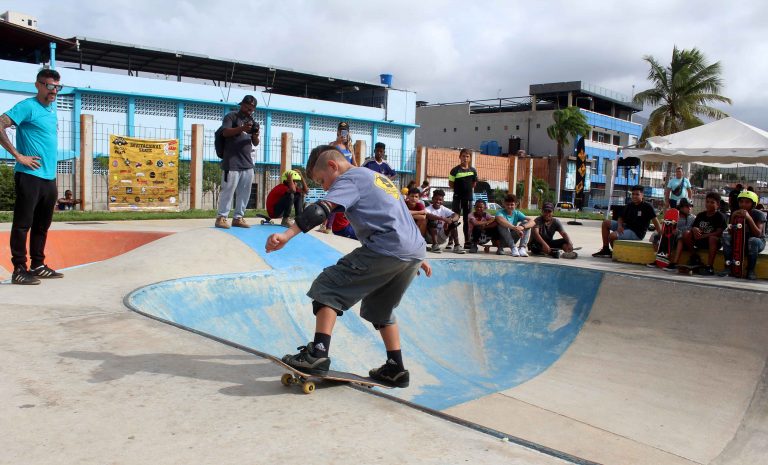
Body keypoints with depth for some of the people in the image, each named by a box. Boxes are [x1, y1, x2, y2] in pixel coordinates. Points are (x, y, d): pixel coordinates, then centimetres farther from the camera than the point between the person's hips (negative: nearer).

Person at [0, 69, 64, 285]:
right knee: (23, 224, -3)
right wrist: (18, 155, -17)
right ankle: (19, 270, 2)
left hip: (49, 178, 8)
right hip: (30, 176, -8)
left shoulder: (52, 107, 16)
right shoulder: (27, 106, -9)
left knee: (42, 225, 13)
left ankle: (38, 266, 22)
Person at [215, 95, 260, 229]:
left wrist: (255, 135, -7)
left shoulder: (252, 121, 19)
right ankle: (221, 217, -1)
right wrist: (241, 128, -27)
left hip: (247, 163, 6)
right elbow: (225, 132, -12)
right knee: (228, 190, -7)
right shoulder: (231, 116, 2)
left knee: (244, 192, 4)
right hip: (232, 162, -6)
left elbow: (255, 143, 17)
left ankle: (238, 218, 11)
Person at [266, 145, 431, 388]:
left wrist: (287, 234, -24)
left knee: (328, 287, -1)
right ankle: (395, 368, 24)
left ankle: (318, 353, -11)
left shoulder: (349, 179, 2)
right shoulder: (378, 178, 30)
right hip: (415, 250, 9)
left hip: (384, 250, -9)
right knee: (380, 309, 24)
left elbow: (322, 209, -16)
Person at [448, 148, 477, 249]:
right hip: (457, 197, -4)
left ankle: (467, 241, 15)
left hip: (468, 198, 4)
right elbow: (450, 183, -2)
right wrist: (459, 189, 1)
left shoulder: (473, 170, 4)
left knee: (467, 220, 10)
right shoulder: (455, 170, -7)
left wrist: (469, 189, 7)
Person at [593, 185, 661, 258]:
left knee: (612, 235, -27)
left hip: (637, 233, -8)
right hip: (626, 226, 8)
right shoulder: (630, 205, 9)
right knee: (605, 223, 5)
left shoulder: (647, 206, -11)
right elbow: (621, 218, 15)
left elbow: (655, 221, -15)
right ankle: (605, 249, 7)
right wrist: (619, 225, -8)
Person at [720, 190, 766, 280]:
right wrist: (733, 217, -20)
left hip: (758, 241, -3)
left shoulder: (759, 214, -11)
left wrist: (749, 218, -33)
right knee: (726, 236, -25)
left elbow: (758, 234, -23)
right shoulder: (735, 213, -1)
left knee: (753, 240, -38)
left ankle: (751, 270, -21)